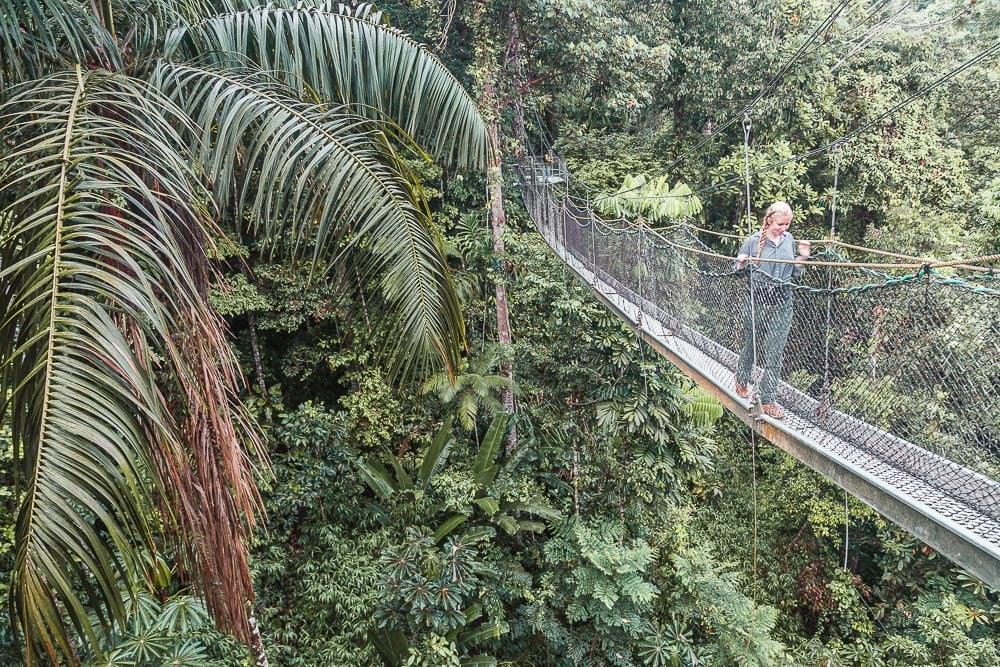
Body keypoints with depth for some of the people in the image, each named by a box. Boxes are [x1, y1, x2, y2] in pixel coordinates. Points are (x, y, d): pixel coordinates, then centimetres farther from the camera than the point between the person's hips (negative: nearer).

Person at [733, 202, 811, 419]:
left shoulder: (789, 240, 5)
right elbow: (738, 270, 1)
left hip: (782, 301, 3)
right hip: (758, 299, -2)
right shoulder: (753, 241, -8)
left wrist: (802, 258, -3)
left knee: (775, 352, -1)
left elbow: (794, 274, 14)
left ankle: (768, 401, 5)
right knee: (751, 344, 14)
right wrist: (741, 263, -21)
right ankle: (742, 382, 41)